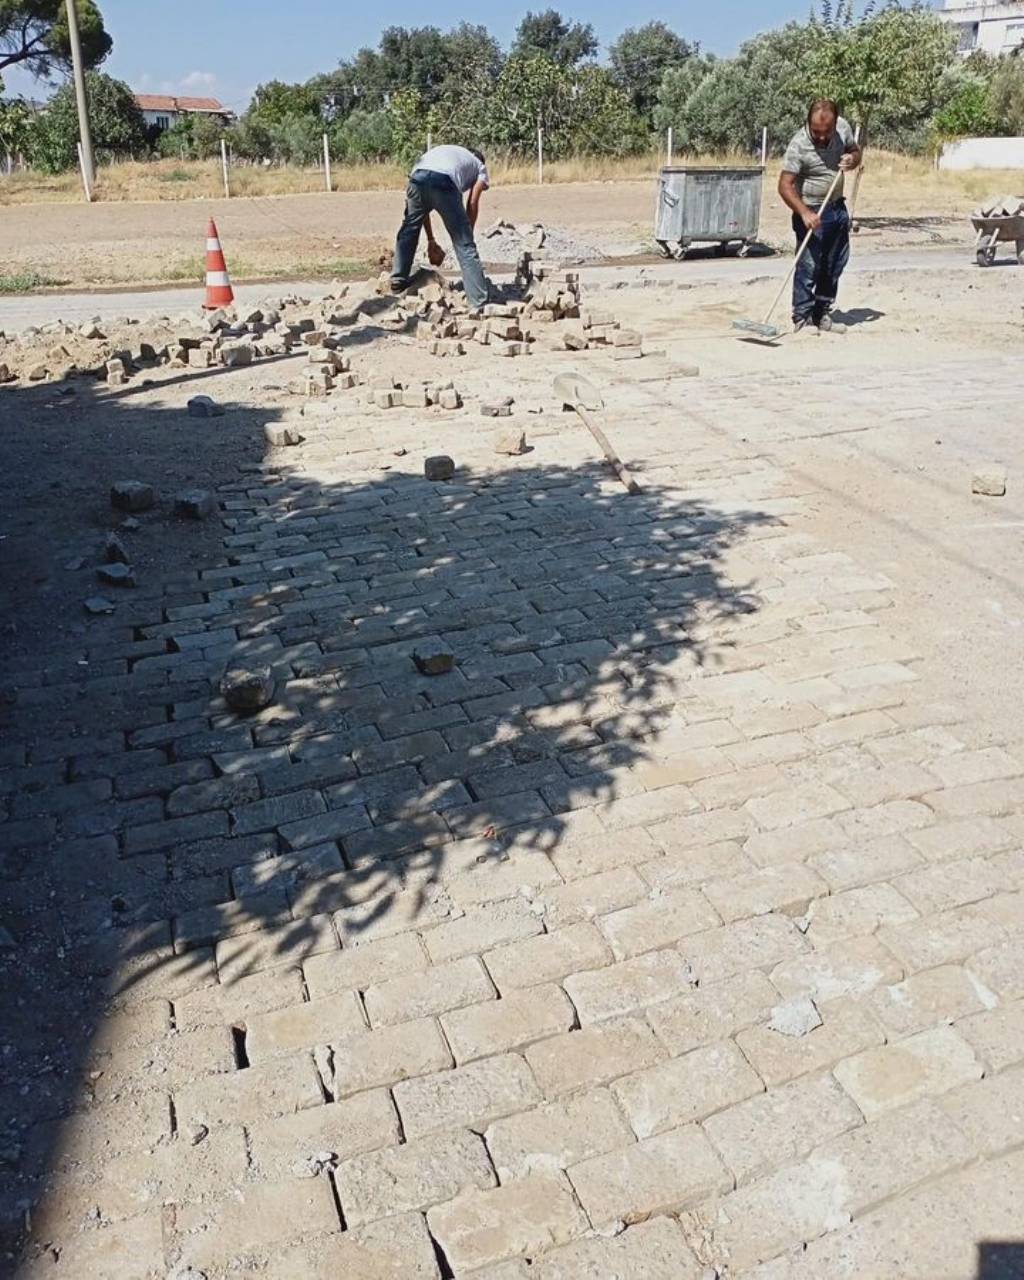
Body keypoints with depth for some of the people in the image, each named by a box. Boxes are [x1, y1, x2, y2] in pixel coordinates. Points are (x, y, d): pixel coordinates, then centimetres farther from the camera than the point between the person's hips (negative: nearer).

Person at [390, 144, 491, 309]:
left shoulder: (441, 152, 43)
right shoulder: (479, 166, 32)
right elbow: (472, 204, 16)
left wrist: (431, 240, 38)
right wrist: (468, 234, 22)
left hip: (417, 177, 4)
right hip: (444, 182, -3)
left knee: (409, 229, 28)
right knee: (464, 244, 4)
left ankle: (398, 280, 29)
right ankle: (480, 303, 3)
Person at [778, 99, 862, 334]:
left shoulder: (843, 128, -3)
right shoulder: (799, 145, -21)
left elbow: (856, 151, 15)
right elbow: (785, 185, -24)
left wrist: (852, 159, -10)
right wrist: (804, 213, -35)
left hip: (837, 208, 7)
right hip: (811, 212, -7)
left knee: (835, 265, 12)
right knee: (808, 266, -10)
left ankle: (822, 315, 23)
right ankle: (802, 319, -1)